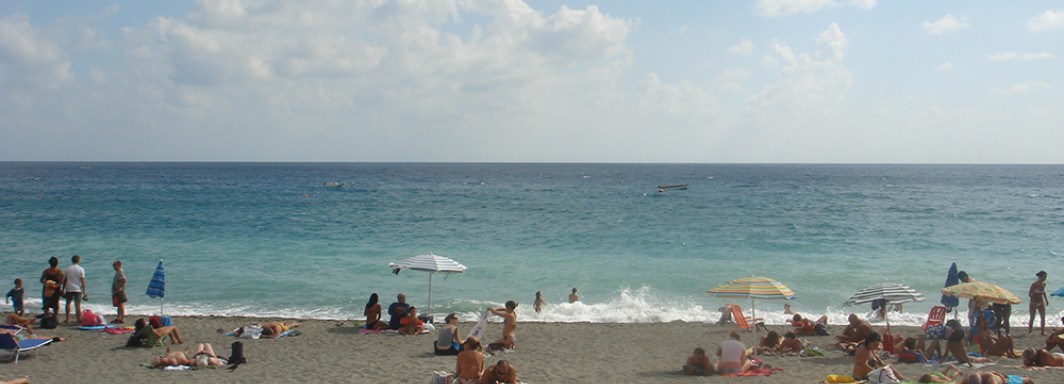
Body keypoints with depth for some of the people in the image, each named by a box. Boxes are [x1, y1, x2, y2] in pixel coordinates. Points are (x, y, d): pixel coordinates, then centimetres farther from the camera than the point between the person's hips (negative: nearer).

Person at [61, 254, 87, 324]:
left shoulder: (67, 269, 4)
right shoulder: (81, 269, -4)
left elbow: (64, 280, 6)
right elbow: (82, 281, -7)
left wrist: (63, 290, 14)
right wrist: (84, 291, -5)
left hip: (69, 289, 2)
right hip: (78, 289, -2)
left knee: (68, 303, 16)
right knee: (77, 305, -2)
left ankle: (67, 319, 16)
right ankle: (79, 320, -3)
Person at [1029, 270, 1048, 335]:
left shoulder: (1044, 284, 3)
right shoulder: (1034, 284, -16)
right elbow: (1030, 294, -16)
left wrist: (1046, 299, 13)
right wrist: (1035, 302, -20)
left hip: (1041, 303, 5)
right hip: (1034, 303, -5)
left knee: (1043, 318, -2)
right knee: (1032, 318, 3)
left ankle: (1043, 331, 4)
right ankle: (1029, 331, 13)